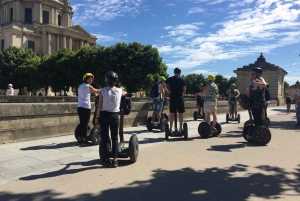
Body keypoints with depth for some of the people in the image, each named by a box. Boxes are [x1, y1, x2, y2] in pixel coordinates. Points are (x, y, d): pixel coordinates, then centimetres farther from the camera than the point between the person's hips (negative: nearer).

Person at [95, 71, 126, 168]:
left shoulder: (103, 91, -8)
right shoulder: (119, 91, 0)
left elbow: (99, 106, -7)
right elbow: (123, 93, 26)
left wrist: (97, 117, 3)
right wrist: (125, 93, 49)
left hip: (104, 115, -2)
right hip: (115, 116, 2)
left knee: (105, 138, 8)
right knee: (115, 138, 8)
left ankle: (108, 160, 11)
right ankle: (114, 160, 6)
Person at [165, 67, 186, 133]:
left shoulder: (170, 79, 5)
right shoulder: (182, 80, 1)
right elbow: (184, 90, 1)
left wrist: (168, 92, 16)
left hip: (172, 98, 2)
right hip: (180, 98, -1)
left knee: (172, 113, 5)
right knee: (180, 113, 5)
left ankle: (171, 128, 7)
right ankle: (180, 128, 8)